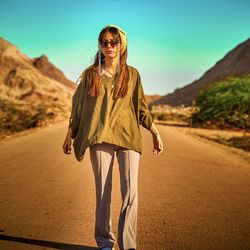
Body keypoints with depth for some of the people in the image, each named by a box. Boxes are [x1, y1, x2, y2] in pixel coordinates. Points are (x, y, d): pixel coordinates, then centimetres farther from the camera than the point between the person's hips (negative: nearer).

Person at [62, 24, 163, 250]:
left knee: (131, 192, -8)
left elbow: (141, 107, 14)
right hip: (100, 138, 0)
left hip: (128, 137, 0)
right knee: (103, 192, 2)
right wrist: (69, 136, 12)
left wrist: (156, 133, 11)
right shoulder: (90, 74, 8)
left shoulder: (132, 74, 9)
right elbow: (78, 106, 13)